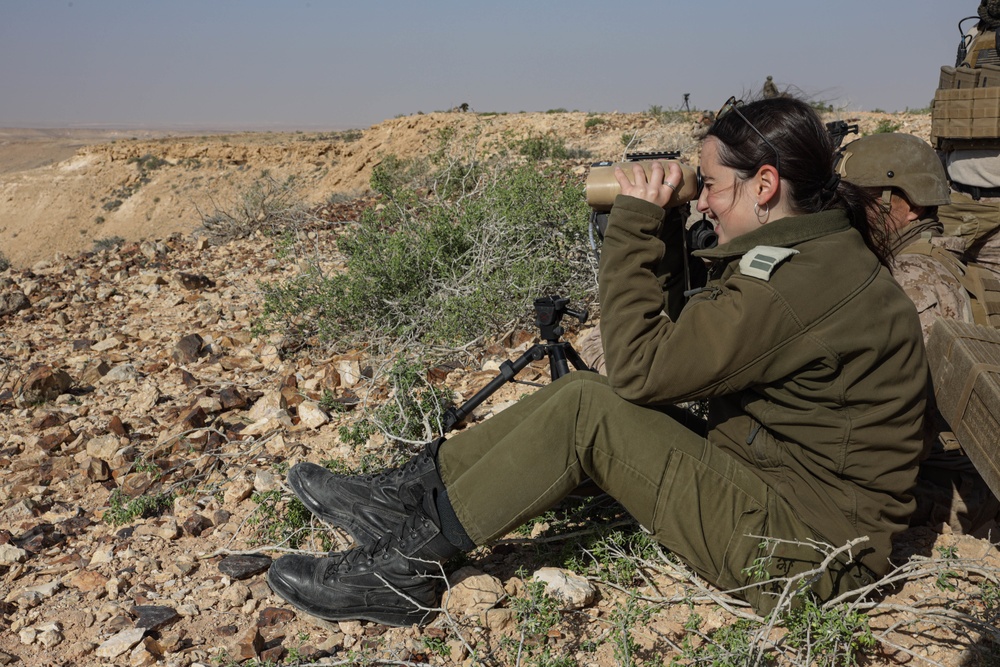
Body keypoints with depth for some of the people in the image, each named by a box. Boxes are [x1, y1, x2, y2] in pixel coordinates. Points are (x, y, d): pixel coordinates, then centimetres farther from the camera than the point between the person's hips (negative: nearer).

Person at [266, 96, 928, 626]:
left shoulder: (802, 281, -26)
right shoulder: (819, 248, 7)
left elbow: (640, 366, -24)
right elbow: (686, 345, 14)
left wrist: (635, 223, -16)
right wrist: (662, 234, 2)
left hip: (800, 555, -9)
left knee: (587, 407, -20)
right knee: (584, 392, 0)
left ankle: (402, 563, -9)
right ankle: (406, 494, 5)